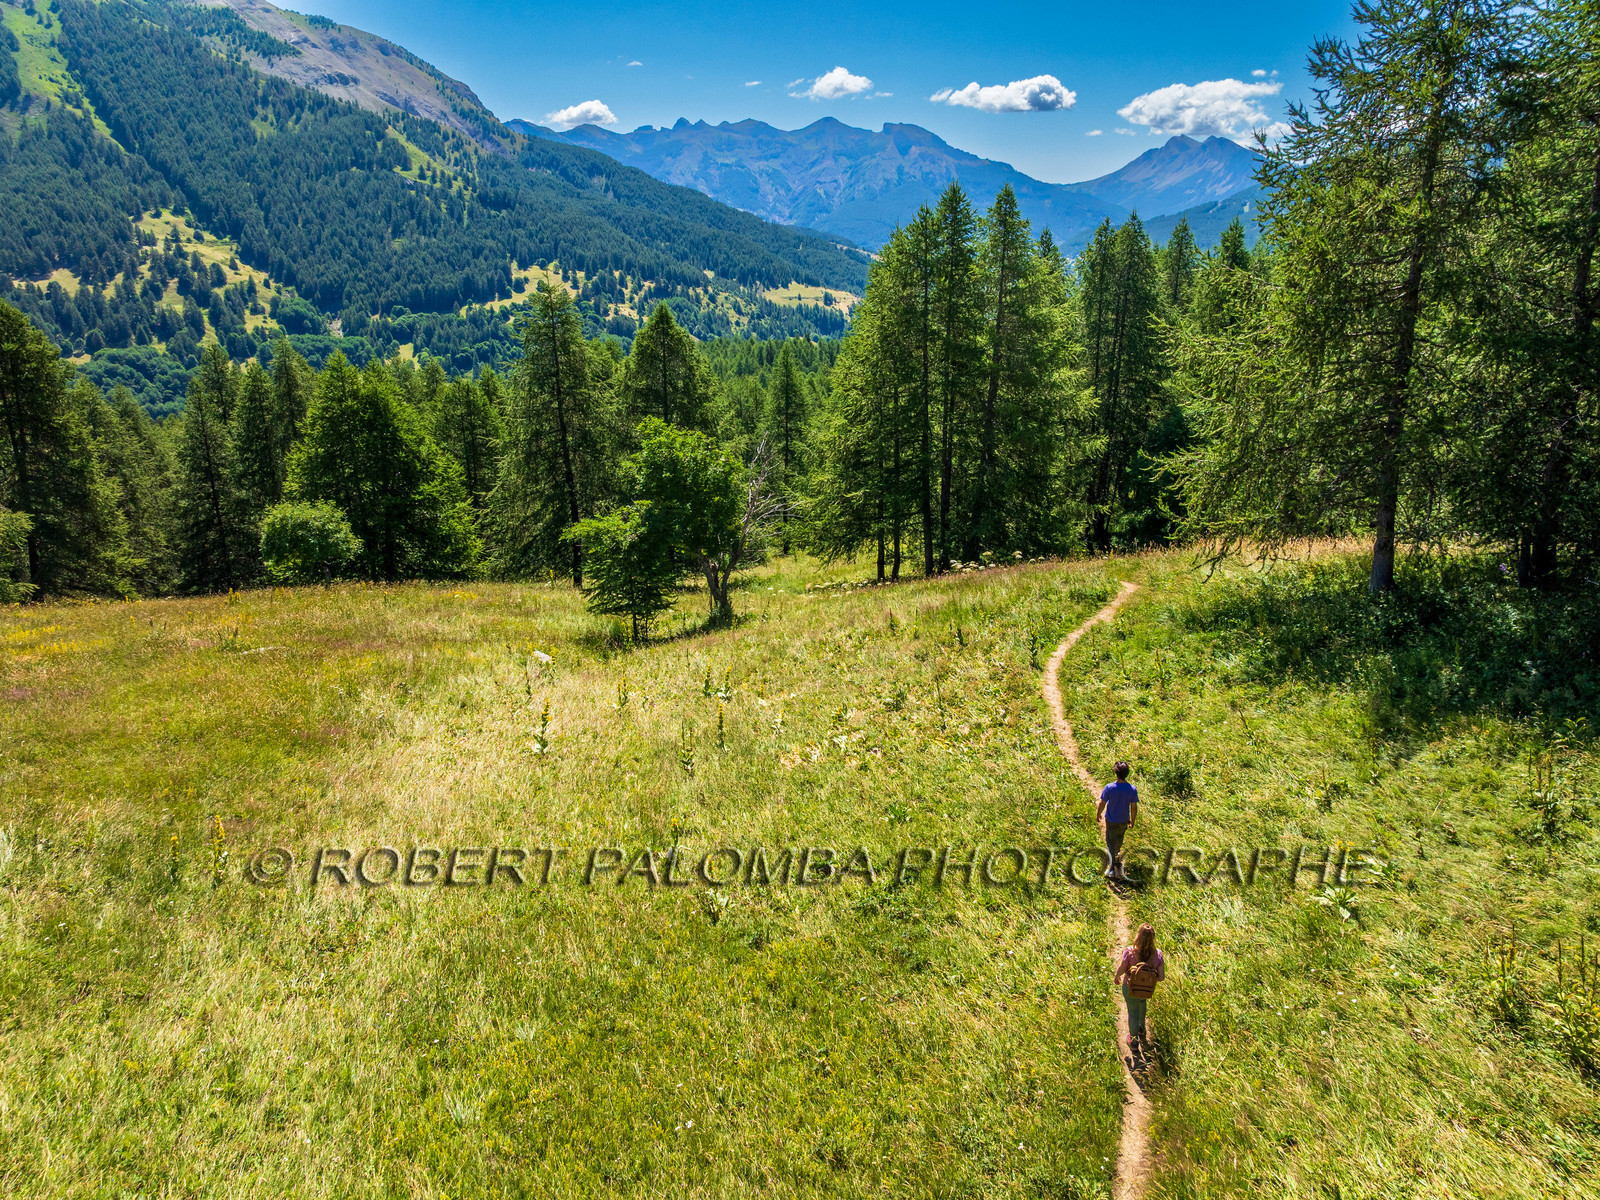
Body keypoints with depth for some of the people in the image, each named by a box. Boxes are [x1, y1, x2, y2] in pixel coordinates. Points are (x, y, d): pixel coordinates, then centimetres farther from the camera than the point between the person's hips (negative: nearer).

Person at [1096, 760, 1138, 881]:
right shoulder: (1133, 789, -21)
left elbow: (1102, 804, -15)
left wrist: (1098, 814, 5)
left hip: (1111, 820, -2)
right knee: (1120, 837, 29)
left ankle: (1113, 867, 7)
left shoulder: (1109, 788, -27)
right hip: (1124, 820, 3)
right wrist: (1132, 820, 7)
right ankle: (1117, 853, 55)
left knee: (1110, 841, 11)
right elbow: (1134, 808, -10)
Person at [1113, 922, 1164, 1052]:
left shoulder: (1130, 952, -29)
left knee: (1133, 1013, 20)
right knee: (1142, 1002, 36)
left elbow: (1121, 969, -17)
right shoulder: (1157, 954, -24)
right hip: (1148, 990, 2)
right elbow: (1161, 977, -18)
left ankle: (1134, 1043, 38)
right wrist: (1153, 978, 5)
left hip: (1130, 988, -2)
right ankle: (1141, 1030, 56)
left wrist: (1116, 977, 5)